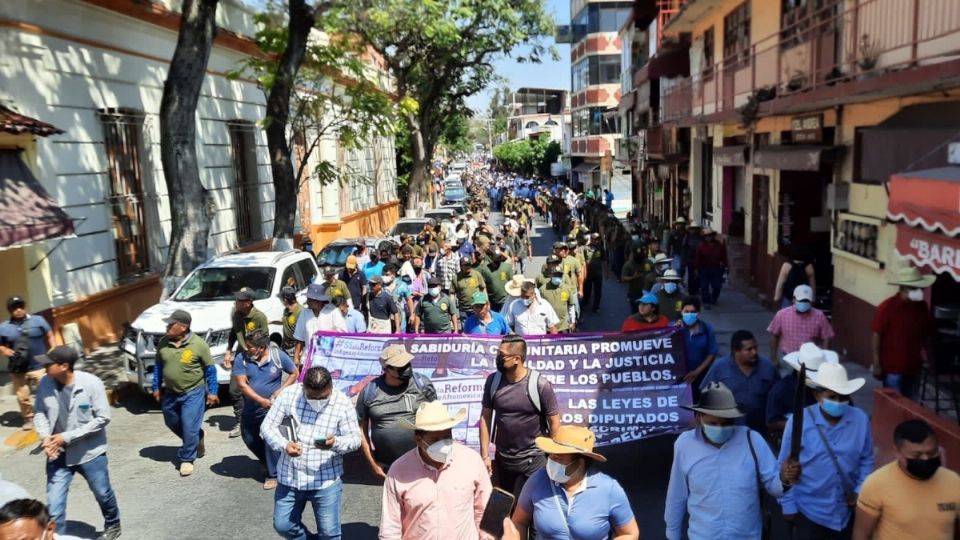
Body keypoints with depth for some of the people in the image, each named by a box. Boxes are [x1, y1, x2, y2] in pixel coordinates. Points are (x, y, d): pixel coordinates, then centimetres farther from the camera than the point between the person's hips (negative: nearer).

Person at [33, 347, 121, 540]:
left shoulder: (91, 383, -21)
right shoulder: (45, 383, -11)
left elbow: (103, 418, -18)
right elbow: (40, 412, 3)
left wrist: (67, 436, -21)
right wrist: (45, 436, -16)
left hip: (89, 452, -2)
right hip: (58, 453, 2)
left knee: (103, 494, 18)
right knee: (54, 503, -2)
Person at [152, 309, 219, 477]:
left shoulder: (199, 344, -16)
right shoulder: (163, 342, -4)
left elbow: (210, 369, -8)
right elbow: (158, 366, 9)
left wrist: (212, 391, -7)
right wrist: (156, 387, 11)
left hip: (193, 392, -5)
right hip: (170, 392, 6)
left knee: (190, 427, -6)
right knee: (172, 423, 19)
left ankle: (187, 459, 12)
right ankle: (197, 441, 42)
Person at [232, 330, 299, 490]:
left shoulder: (278, 356, -13)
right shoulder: (242, 358, -12)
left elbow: (294, 373, -1)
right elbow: (242, 384, -15)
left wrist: (280, 391, -12)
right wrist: (261, 400, -23)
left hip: (271, 408, -4)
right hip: (250, 409, 4)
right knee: (249, 440, 17)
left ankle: (273, 474, 0)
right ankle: (267, 461, 44)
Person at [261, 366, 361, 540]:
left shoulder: (343, 403, -13)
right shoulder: (288, 394, -10)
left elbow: (355, 438, -10)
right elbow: (267, 426, -5)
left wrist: (336, 443, -33)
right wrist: (284, 444, -25)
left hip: (326, 480, -2)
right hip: (290, 477, 2)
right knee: (282, 525, 16)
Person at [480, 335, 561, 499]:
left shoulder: (540, 385, -17)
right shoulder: (493, 381, -5)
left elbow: (554, 423, -10)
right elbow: (485, 418, 1)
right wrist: (485, 455, -1)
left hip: (533, 460, -4)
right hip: (502, 459, 4)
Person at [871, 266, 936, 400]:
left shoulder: (922, 306, 3)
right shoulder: (887, 307, -14)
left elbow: (927, 335, 13)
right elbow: (876, 335, -12)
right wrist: (876, 364, -13)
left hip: (914, 367, 6)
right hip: (893, 368, -5)